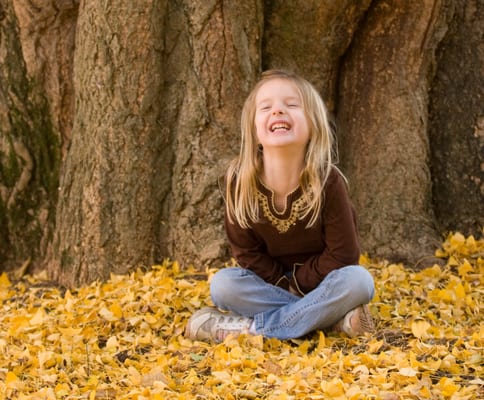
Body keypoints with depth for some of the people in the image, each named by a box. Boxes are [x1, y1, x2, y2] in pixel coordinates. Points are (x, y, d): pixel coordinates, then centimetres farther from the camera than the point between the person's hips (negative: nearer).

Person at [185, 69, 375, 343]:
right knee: (222, 284, -25)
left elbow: (342, 255, -17)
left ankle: (254, 326, -27)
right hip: (271, 283, 2)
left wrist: (296, 282, -14)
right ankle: (330, 318, -25)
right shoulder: (240, 181, -17)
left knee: (358, 281, -33)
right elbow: (246, 251, -8)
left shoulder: (328, 181, -22)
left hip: (320, 282, -1)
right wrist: (286, 286, -16)